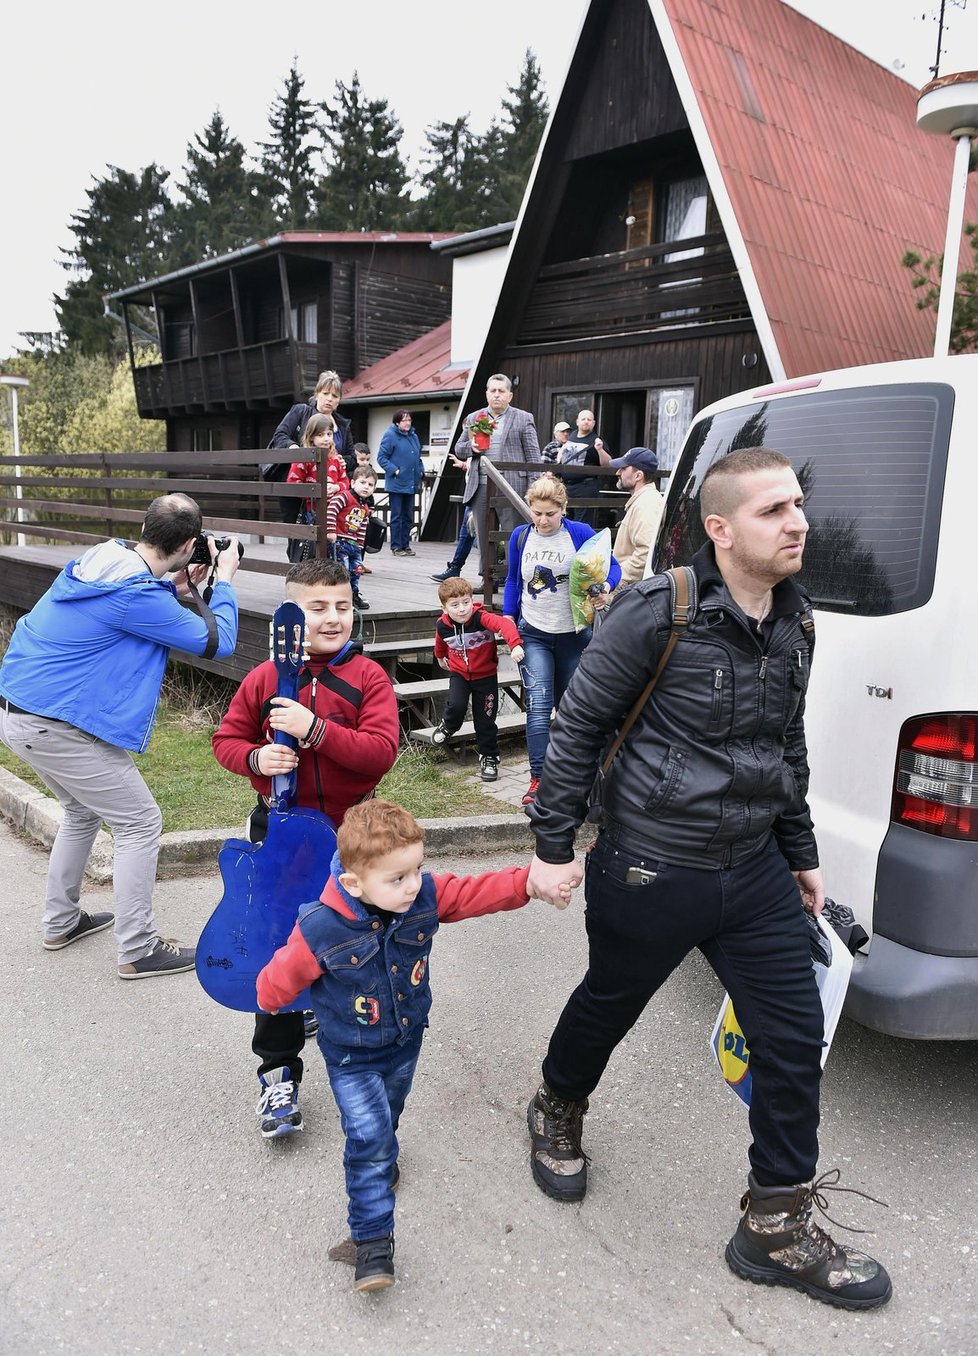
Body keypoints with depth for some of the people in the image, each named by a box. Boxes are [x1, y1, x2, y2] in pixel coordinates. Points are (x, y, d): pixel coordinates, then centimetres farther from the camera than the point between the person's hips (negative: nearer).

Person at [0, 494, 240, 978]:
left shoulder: (100, 558, 4)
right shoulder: (138, 595, -22)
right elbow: (217, 643, -13)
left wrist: (173, 589, 16)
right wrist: (224, 580, 0)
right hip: (56, 726, -10)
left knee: (84, 810, 27)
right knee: (139, 823, 1)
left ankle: (61, 922, 38)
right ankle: (138, 950, 8)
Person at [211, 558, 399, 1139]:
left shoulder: (368, 677, -9)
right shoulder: (265, 678, -5)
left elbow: (381, 752, -19)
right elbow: (227, 738, 5)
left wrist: (314, 729, -30)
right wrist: (255, 758, -17)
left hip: (349, 829, 0)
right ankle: (280, 1072, 18)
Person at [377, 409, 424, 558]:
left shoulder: (414, 436, 14)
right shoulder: (390, 435, -7)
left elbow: (418, 457, 24)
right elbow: (381, 457, -9)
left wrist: (421, 471, 9)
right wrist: (395, 470, -17)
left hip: (411, 484, 7)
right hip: (396, 484, -7)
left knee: (408, 517, 10)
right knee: (397, 516, -2)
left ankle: (405, 545, 18)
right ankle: (396, 546, 4)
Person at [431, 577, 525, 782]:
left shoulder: (481, 618, -27)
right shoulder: (442, 625, -13)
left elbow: (503, 624, -46)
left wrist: (515, 644, -65)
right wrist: (440, 657, 33)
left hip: (485, 675, -2)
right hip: (459, 674, 2)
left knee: (485, 720, 2)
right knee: (456, 705, -22)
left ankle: (489, 757, 23)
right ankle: (448, 726, 13)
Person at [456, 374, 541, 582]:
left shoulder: (523, 419, 5)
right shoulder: (473, 419, 16)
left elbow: (533, 455, 1)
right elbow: (459, 450, 18)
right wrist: (471, 447, -6)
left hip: (511, 486, -4)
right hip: (480, 487, 4)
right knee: (484, 537, 8)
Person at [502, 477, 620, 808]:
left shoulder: (580, 533, -8)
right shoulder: (520, 536, 0)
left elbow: (612, 566, -2)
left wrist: (605, 587, -23)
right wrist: (508, 620, 6)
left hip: (573, 634, 0)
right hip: (533, 634, 1)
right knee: (538, 705, -12)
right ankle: (538, 778, -8)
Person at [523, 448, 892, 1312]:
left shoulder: (794, 622, 3)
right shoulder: (658, 615, -19)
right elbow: (579, 728, -12)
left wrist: (801, 854, 18)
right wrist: (553, 845, -10)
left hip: (755, 873, 6)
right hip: (649, 874, -6)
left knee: (795, 1038, 8)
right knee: (607, 1008, 17)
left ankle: (777, 1228, 29)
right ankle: (559, 1114, 51)